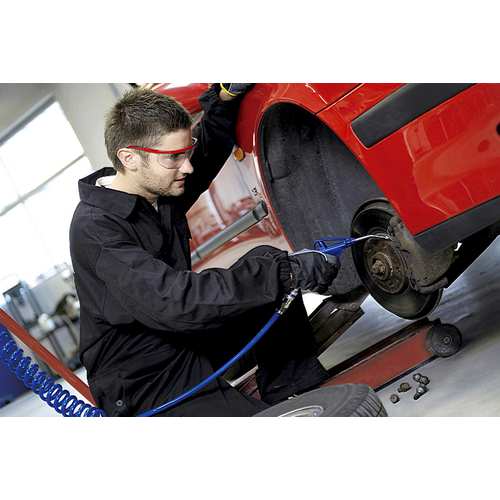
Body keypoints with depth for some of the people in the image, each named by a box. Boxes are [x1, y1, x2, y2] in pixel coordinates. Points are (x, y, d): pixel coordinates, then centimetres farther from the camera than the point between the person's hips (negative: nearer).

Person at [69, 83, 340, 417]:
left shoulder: (160, 189, 0)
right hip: (143, 381, -9)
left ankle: (292, 391, 1)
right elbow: (167, 301, -36)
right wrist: (285, 273, -36)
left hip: (187, 339, 9)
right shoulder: (95, 229, -25)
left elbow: (210, 148, 18)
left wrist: (226, 96, -4)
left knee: (267, 263, -2)